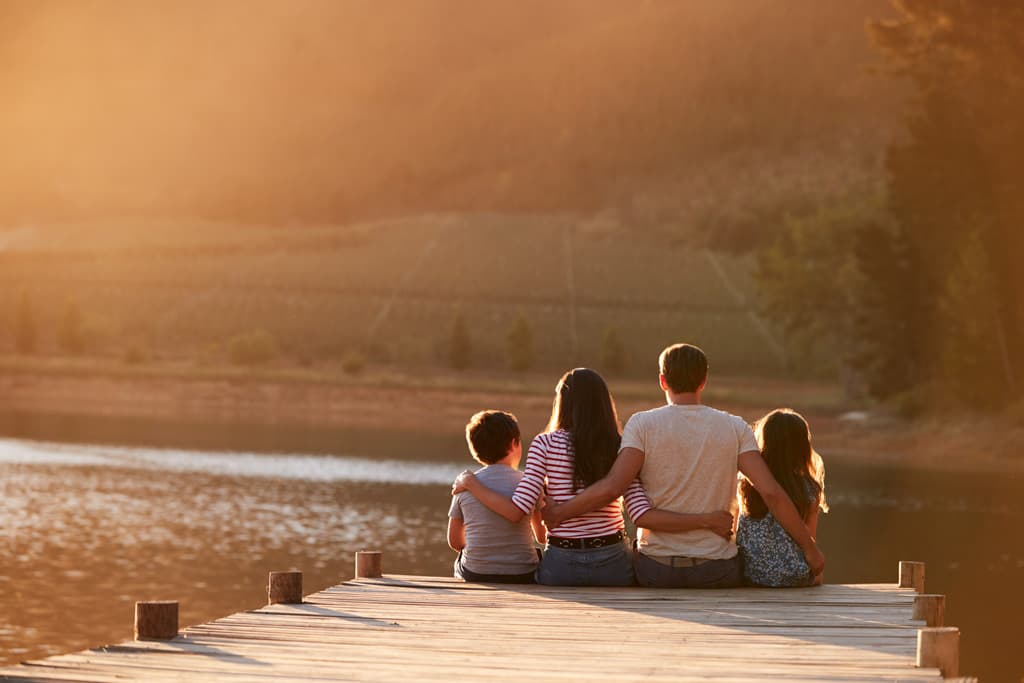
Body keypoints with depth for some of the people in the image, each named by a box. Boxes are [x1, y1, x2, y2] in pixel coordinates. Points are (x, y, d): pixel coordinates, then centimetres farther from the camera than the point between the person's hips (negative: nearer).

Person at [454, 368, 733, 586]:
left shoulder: (545, 444, -6)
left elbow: (516, 510, -10)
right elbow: (642, 515, -11)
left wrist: (470, 483, 4)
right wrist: (707, 520, -8)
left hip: (561, 566, -2)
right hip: (613, 564, 2)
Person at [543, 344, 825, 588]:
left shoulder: (643, 424, -4)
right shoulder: (734, 428, 0)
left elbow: (612, 487, -15)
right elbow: (771, 492, -7)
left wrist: (559, 512, -3)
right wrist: (809, 548, 0)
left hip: (656, 570, -1)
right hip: (717, 570, 1)